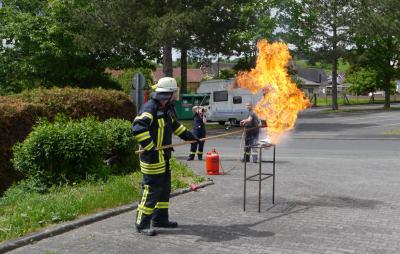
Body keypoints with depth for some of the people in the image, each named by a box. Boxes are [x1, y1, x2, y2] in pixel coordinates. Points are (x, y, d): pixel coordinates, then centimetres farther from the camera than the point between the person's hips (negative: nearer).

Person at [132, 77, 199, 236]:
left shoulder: (168, 108, 11)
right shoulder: (150, 108, -20)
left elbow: (175, 125, 29)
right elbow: (137, 129, -31)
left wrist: (188, 135, 26)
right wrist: (151, 148, -32)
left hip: (164, 157, 10)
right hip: (152, 158, -10)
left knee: (165, 189, 16)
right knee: (151, 190, -5)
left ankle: (160, 219, 29)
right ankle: (142, 224, 5)